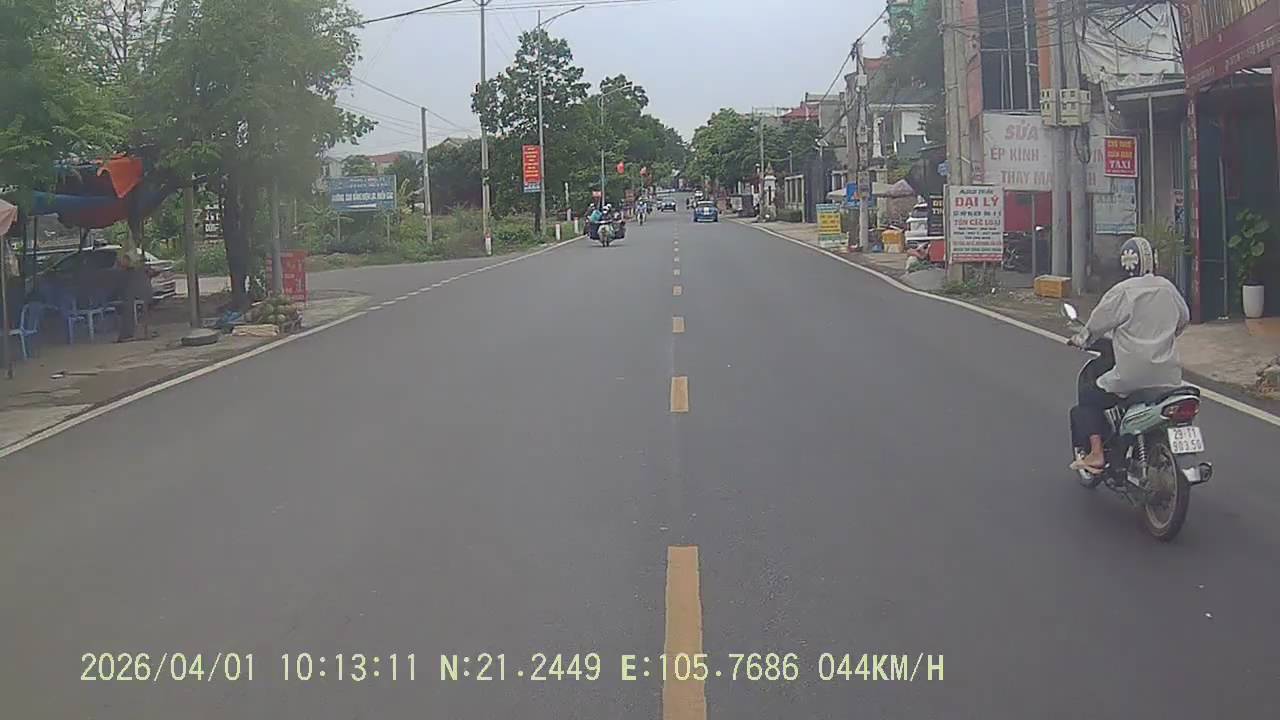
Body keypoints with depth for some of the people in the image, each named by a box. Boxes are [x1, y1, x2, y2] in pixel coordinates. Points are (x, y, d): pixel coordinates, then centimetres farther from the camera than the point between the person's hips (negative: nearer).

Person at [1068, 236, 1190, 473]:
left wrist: (1081, 339, 17)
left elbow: (1096, 324, -2)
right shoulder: (1168, 288, 8)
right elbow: (1184, 318, 22)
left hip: (1132, 376, -6)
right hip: (1169, 374, 6)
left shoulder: (1121, 292, -9)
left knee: (1088, 398, 8)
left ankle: (1096, 453, -4)